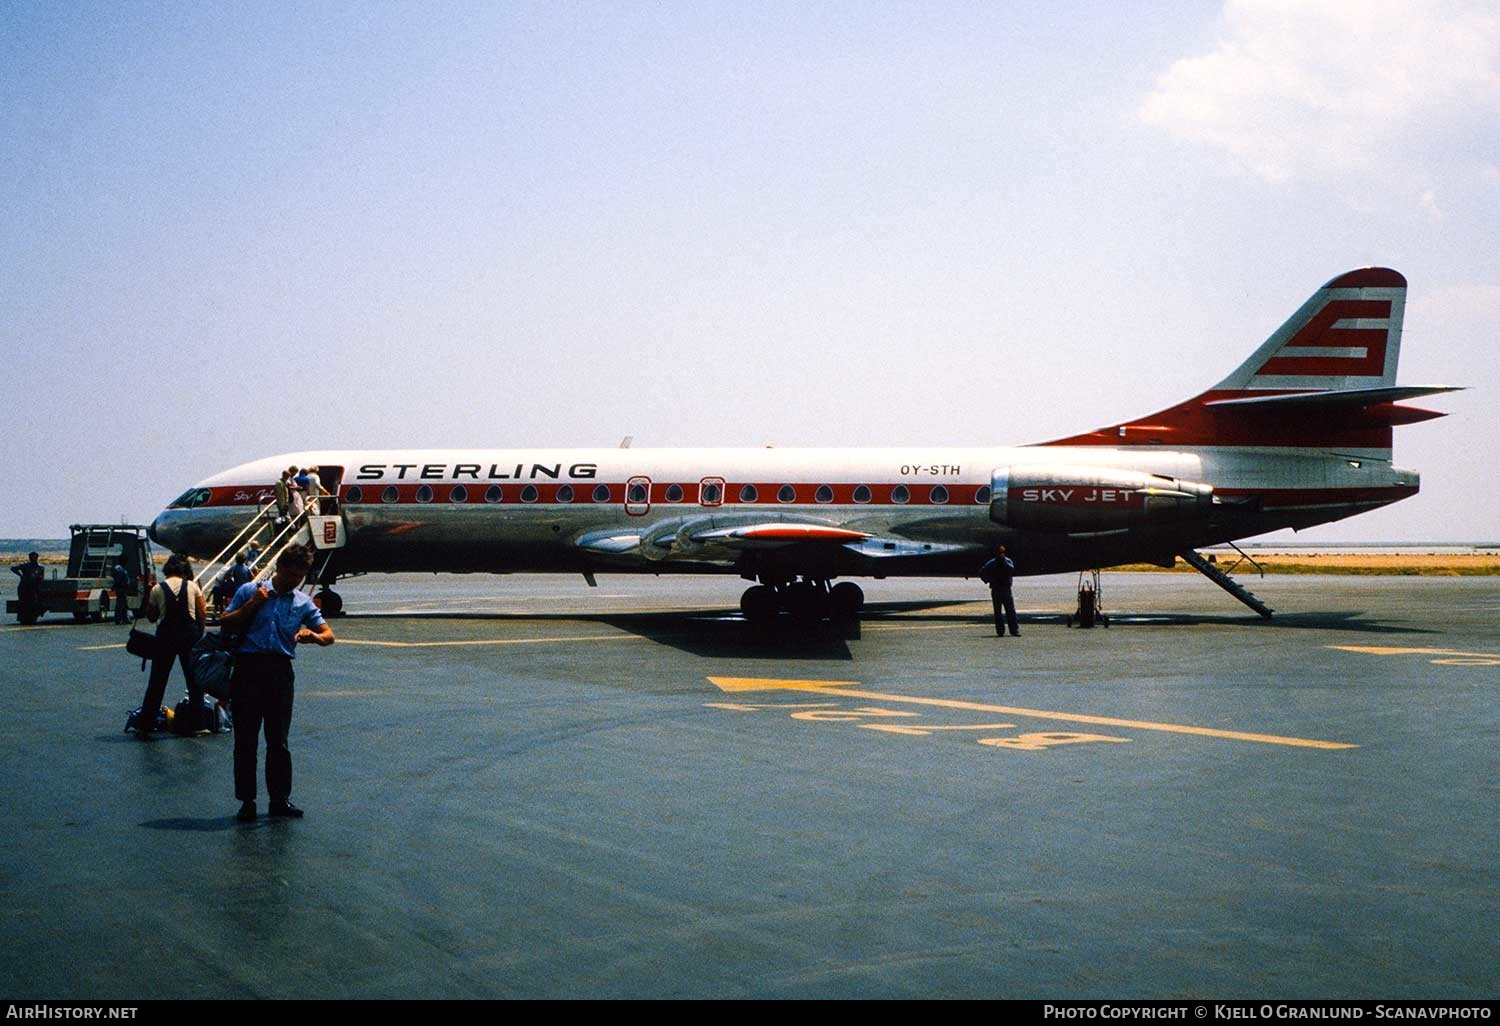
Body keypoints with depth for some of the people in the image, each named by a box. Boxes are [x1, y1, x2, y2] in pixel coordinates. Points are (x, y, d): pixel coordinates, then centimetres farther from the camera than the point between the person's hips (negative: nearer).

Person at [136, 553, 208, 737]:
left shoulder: (157, 589, 1)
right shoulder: (192, 586, 0)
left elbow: (151, 617, 7)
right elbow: (203, 614, -2)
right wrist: (199, 635, 9)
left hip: (166, 634, 0)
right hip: (190, 633, 0)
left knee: (157, 681, 6)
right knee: (194, 680, 10)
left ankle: (145, 726, 6)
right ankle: (195, 724, 11)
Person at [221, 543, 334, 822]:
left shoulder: (303, 602, 13)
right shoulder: (250, 591, 7)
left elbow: (328, 635, 8)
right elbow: (226, 624, 7)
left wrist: (314, 636, -15)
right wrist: (251, 605, -6)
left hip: (281, 670, 2)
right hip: (249, 666, -2)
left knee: (278, 739, 6)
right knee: (246, 738, 1)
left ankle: (280, 798, 14)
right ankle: (247, 801, 7)